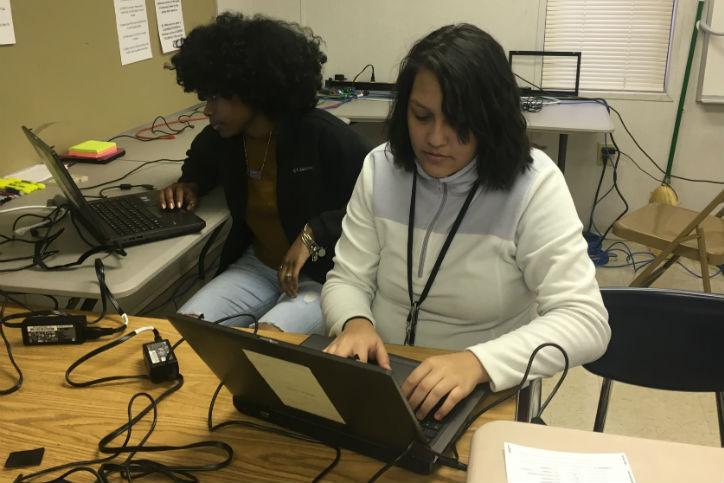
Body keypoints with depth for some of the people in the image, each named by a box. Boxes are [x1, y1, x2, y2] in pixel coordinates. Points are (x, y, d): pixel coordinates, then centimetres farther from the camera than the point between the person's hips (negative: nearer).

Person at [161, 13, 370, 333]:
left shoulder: (322, 136, -19)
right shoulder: (221, 137, 2)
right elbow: (200, 163, 29)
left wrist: (314, 233, -25)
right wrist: (190, 185, 5)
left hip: (326, 275, -6)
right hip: (256, 266, 6)